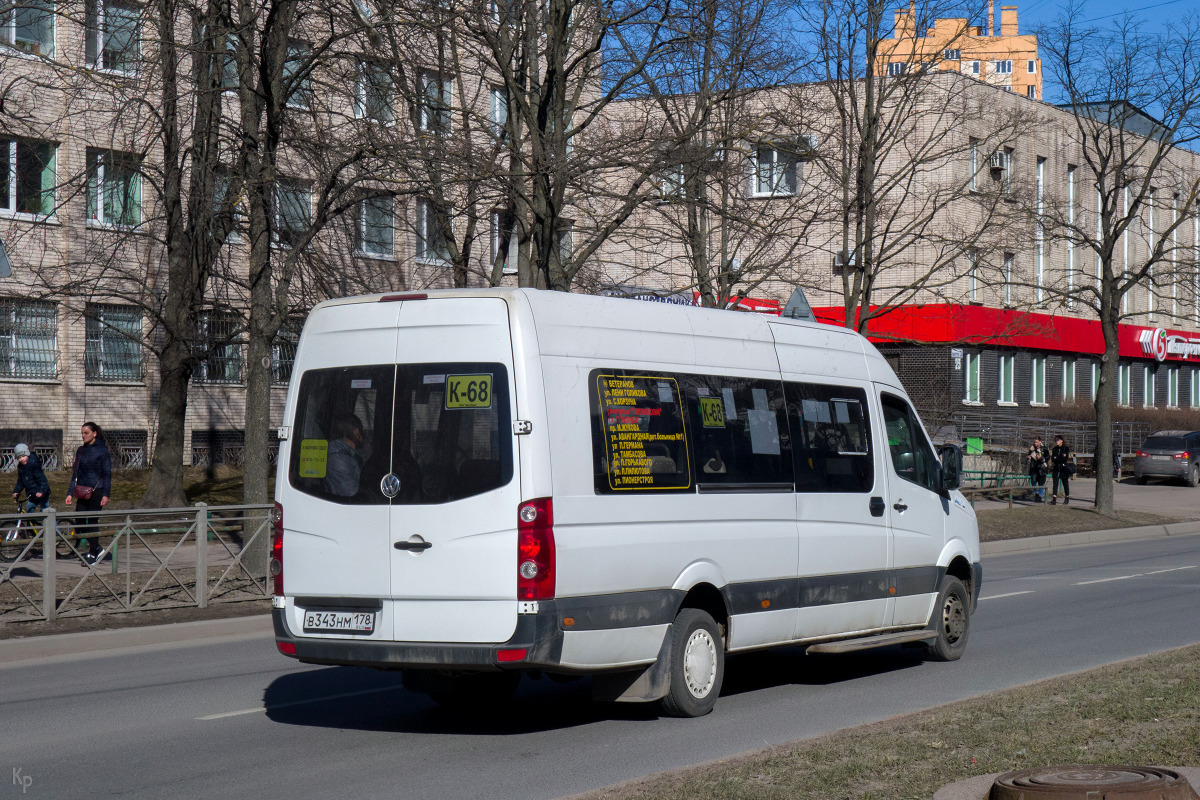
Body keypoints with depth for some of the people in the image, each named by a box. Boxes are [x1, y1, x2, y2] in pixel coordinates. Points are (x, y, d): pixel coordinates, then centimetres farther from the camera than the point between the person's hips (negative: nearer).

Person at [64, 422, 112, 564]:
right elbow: (76, 472, 15)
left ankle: (92, 554, 7)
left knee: (92, 521, -4)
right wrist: (70, 493, 9)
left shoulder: (102, 450, -6)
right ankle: (97, 548, 18)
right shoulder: (81, 450, 11)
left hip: (96, 491, -6)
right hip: (82, 492, 6)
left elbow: (107, 473, -7)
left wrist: (106, 494, -13)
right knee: (79, 522, 1)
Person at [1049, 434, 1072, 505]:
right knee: (1055, 483, -6)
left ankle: (1067, 499, 15)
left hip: (1064, 468, -3)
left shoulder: (1066, 448, -1)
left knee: (1065, 483, 4)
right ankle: (1054, 499, -11)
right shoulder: (1054, 449, 12)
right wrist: (1061, 458, -12)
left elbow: (1066, 458, -12)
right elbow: (1052, 459, 3)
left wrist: (1056, 458, -10)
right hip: (1056, 468, 3)